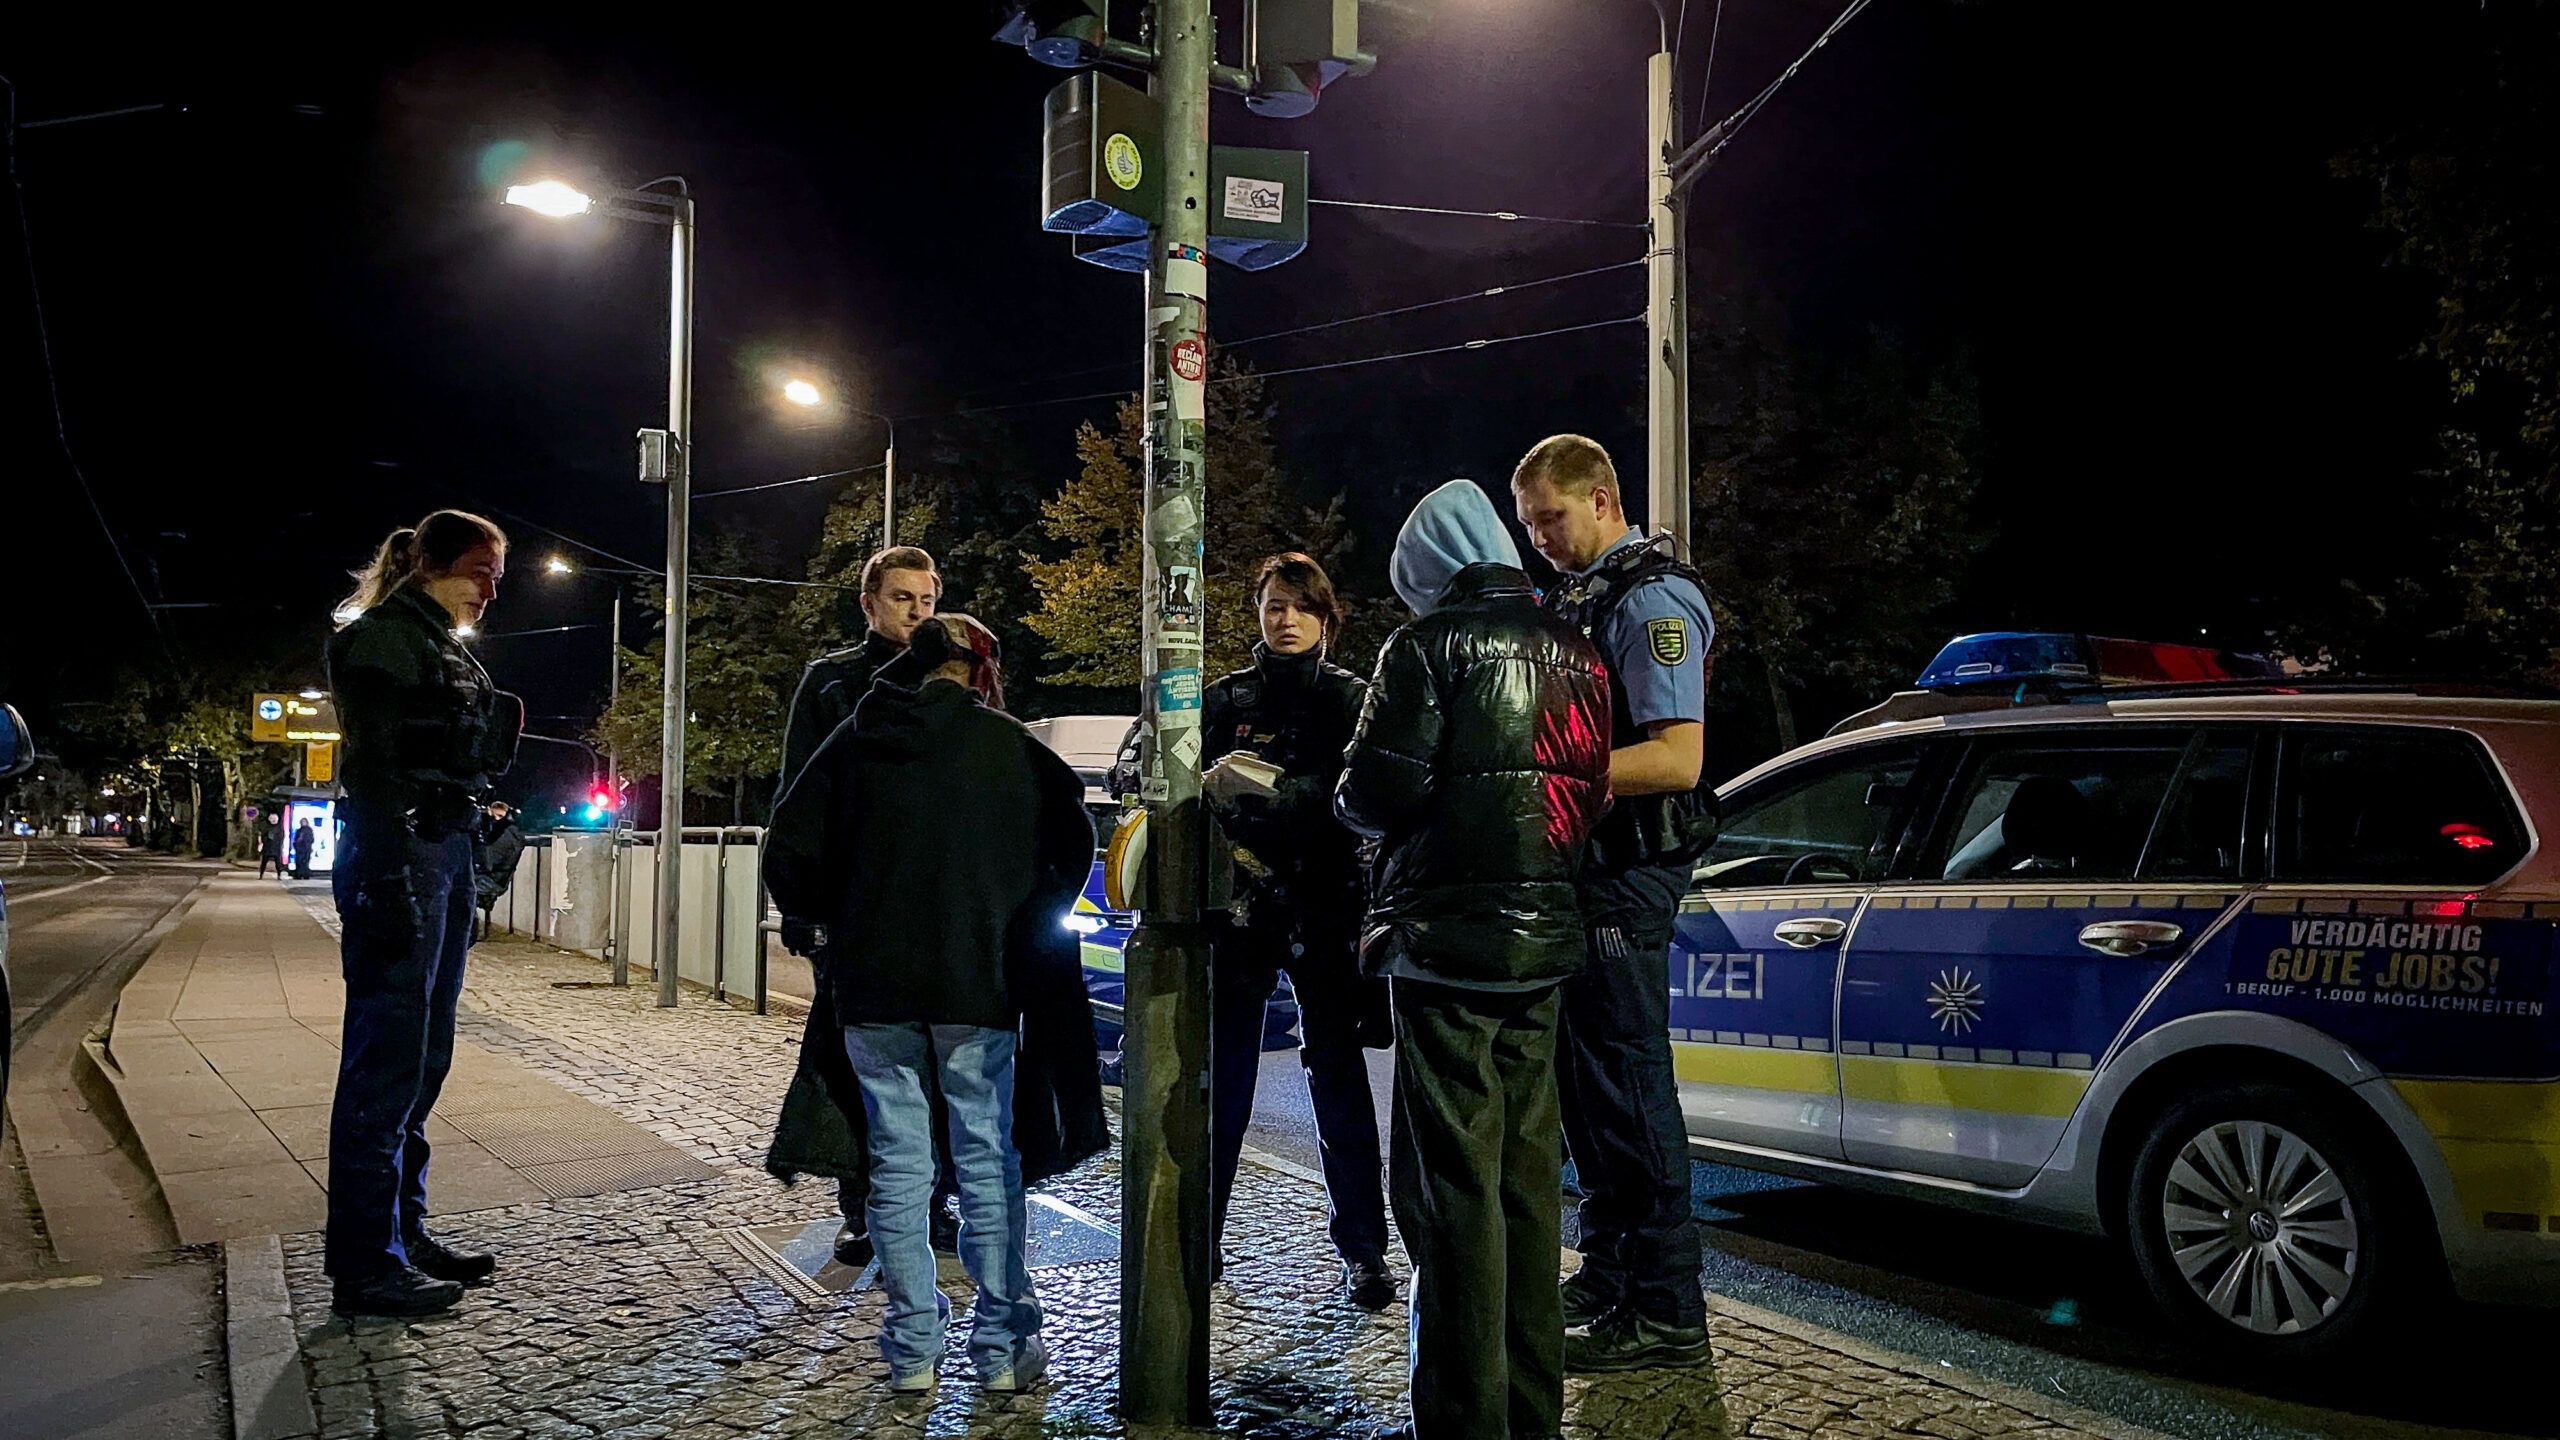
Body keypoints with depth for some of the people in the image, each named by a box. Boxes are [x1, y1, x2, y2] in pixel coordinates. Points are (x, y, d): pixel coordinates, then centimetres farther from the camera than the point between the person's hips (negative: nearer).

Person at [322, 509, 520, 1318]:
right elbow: (376, 767, -16)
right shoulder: (377, 639, -7)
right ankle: (366, 1267, -2)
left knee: (423, 1057, 13)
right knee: (387, 1057, -7)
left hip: (446, 853, 10)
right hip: (396, 857, -10)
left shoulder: (449, 653, 21)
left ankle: (404, 1232, 22)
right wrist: (389, 888, -22)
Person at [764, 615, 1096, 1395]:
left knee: (898, 1160, 9)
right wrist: (1032, 926, 15)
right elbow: (1072, 841, 1)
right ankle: (1003, 1348, 12)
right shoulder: (1010, 746, -1)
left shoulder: (853, 742, 5)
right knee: (988, 1160, 6)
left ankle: (913, 1348, 14)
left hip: (873, 982, 2)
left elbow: (790, 854, 4)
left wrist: (829, 923, 20)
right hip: (979, 981, -2)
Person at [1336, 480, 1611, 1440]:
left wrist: (1352, 801, 8)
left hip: (1447, 936, -7)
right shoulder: (1573, 652, 14)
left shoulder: (1431, 646, -7)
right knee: (1527, 1171, 14)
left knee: (1453, 1182, -4)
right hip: (1542, 935, 7)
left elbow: (1379, 793, -13)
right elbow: (1591, 791, 16)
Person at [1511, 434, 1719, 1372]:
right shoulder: (1579, 597, 17)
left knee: (1628, 1084, -6)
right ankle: (1608, 1276, 28)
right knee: (1584, 1081, 15)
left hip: (1628, 873, -10)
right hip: (1584, 869, 10)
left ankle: (1665, 1311, 2)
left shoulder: (1651, 599, -13)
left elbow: (1676, 758, -22)